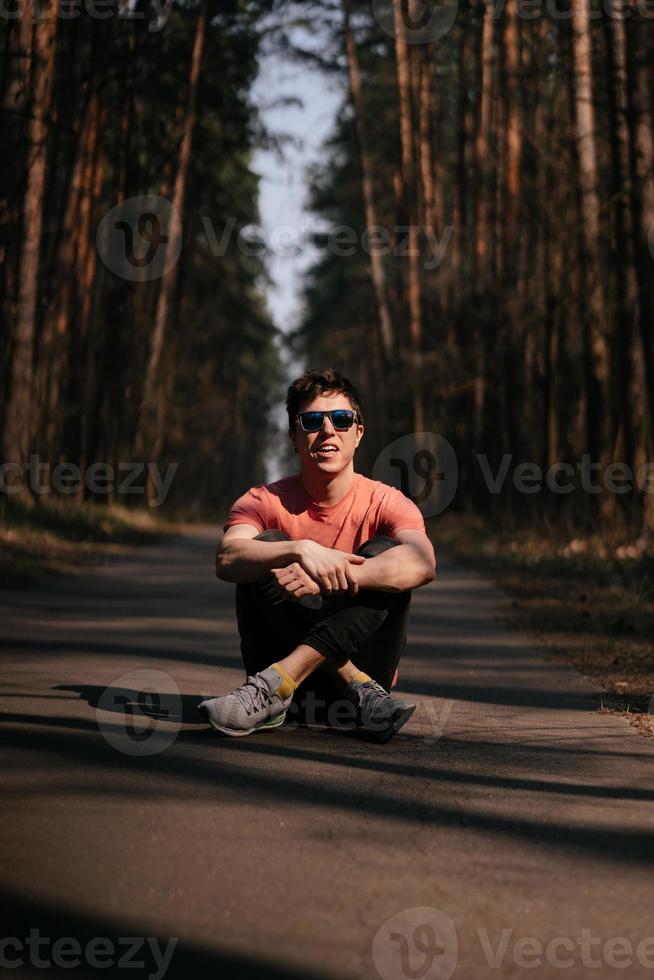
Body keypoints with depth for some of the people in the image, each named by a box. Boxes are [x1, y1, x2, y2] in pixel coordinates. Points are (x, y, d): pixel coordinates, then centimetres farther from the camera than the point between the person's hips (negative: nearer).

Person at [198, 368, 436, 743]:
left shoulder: (385, 504, -4)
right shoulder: (264, 502, -1)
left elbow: (423, 564, -26)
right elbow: (227, 560, -23)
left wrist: (326, 578, -38)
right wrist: (301, 550, -41)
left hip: (365, 664, 0)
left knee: (384, 553, -21)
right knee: (267, 545, -19)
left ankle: (276, 683, -35)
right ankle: (360, 691, -31)